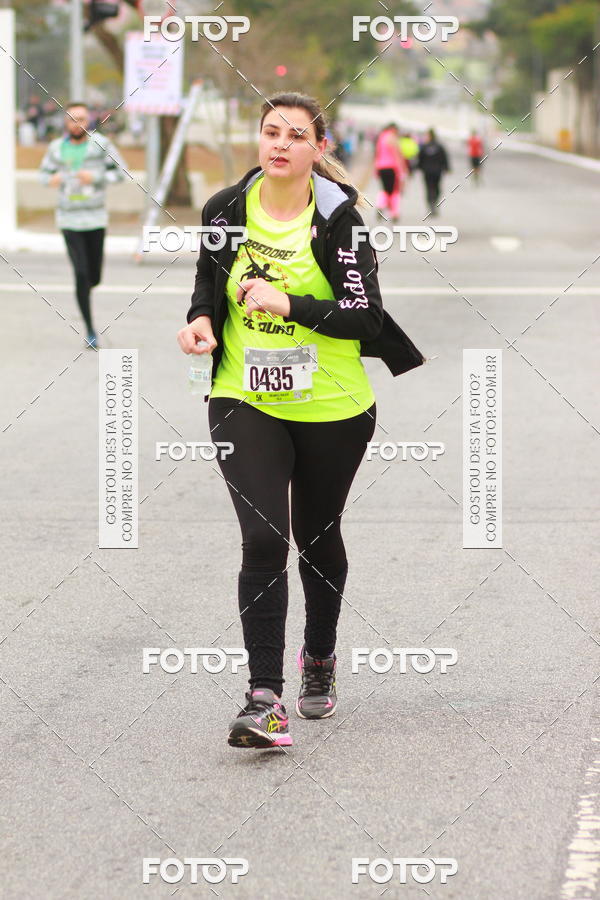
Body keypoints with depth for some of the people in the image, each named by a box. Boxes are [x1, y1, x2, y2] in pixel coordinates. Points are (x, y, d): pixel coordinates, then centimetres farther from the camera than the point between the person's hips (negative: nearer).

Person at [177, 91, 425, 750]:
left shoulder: (339, 218, -12)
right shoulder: (225, 210, -1)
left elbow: (364, 313, -17)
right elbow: (208, 283, 14)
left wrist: (287, 304, -29)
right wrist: (203, 321, -7)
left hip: (331, 407, -1)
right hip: (246, 403, 1)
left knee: (317, 537, 16)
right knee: (263, 541, -14)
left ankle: (319, 657, 43)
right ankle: (265, 700, -16)